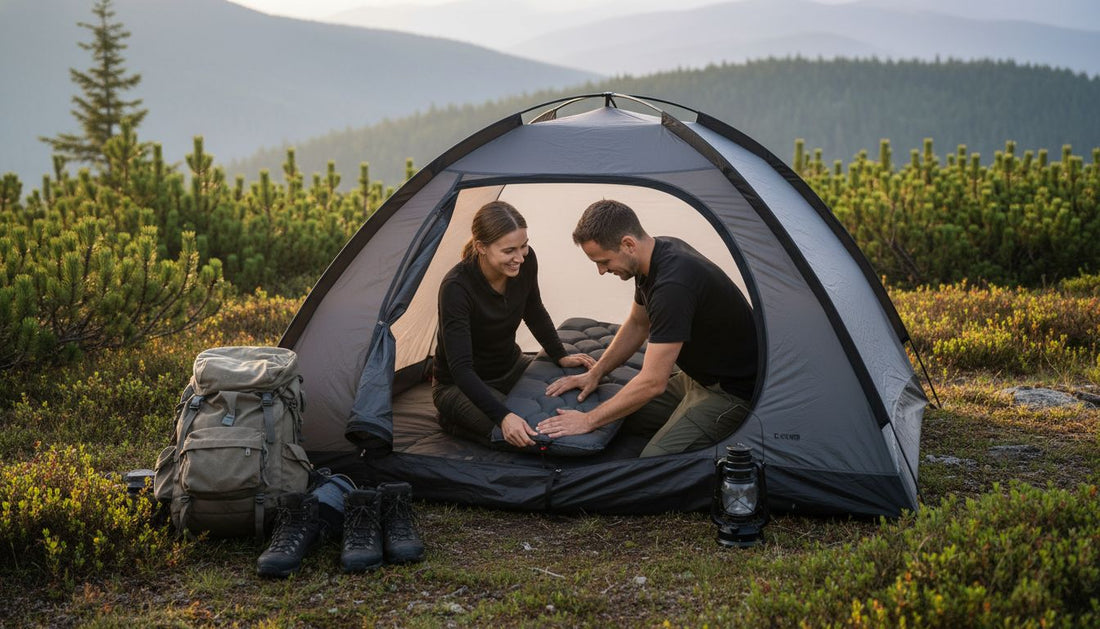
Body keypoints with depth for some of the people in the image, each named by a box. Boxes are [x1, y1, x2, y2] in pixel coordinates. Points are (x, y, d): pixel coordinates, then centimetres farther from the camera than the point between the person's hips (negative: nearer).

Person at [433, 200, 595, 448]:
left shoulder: (525, 261, -15)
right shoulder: (456, 288, -34)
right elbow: (460, 367, -35)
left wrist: (560, 357, 6)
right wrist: (503, 416, -45)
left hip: (511, 368, 7)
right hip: (458, 385, -7)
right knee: (523, 438, -26)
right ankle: (452, 420, 0)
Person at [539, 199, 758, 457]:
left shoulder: (674, 284, -32)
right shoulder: (657, 254, -2)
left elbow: (653, 382, -29)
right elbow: (638, 325, 17)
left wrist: (589, 420, -21)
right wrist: (594, 374, 11)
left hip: (732, 392, -10)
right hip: (696, 375, 10)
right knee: (622, 417, 7)